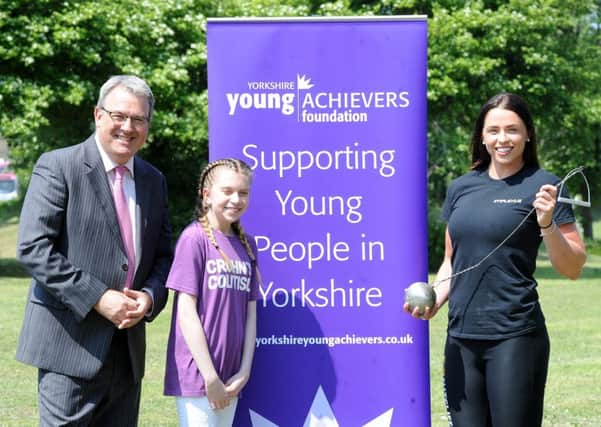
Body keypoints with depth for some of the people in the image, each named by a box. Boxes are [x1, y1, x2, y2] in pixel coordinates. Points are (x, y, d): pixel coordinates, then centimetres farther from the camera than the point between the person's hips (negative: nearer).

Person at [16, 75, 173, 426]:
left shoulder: (153, 181, 14)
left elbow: (164, 255, 18)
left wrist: (150, 297, -4)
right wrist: (97, 298, -18)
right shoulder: (58, 167, -5)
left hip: (128, 347, 6)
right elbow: (33, 248, -13)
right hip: (71, 342, -6)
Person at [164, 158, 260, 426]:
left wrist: (244, 372, 0)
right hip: (197, 373, -6)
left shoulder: (247, 245, 10)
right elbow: (186, 312, -11)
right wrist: (210, 376, -13)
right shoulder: (195, 238, -7)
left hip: (230, 378, 6)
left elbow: (250, 313, 10)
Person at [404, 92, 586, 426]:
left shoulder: (542, 186, -2)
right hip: (460, 336, 5)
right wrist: (434, 301, 4)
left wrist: (547, 224, -18)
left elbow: (573, 268, -3)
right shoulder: (461, 188, 12)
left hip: (515, 336, -5)